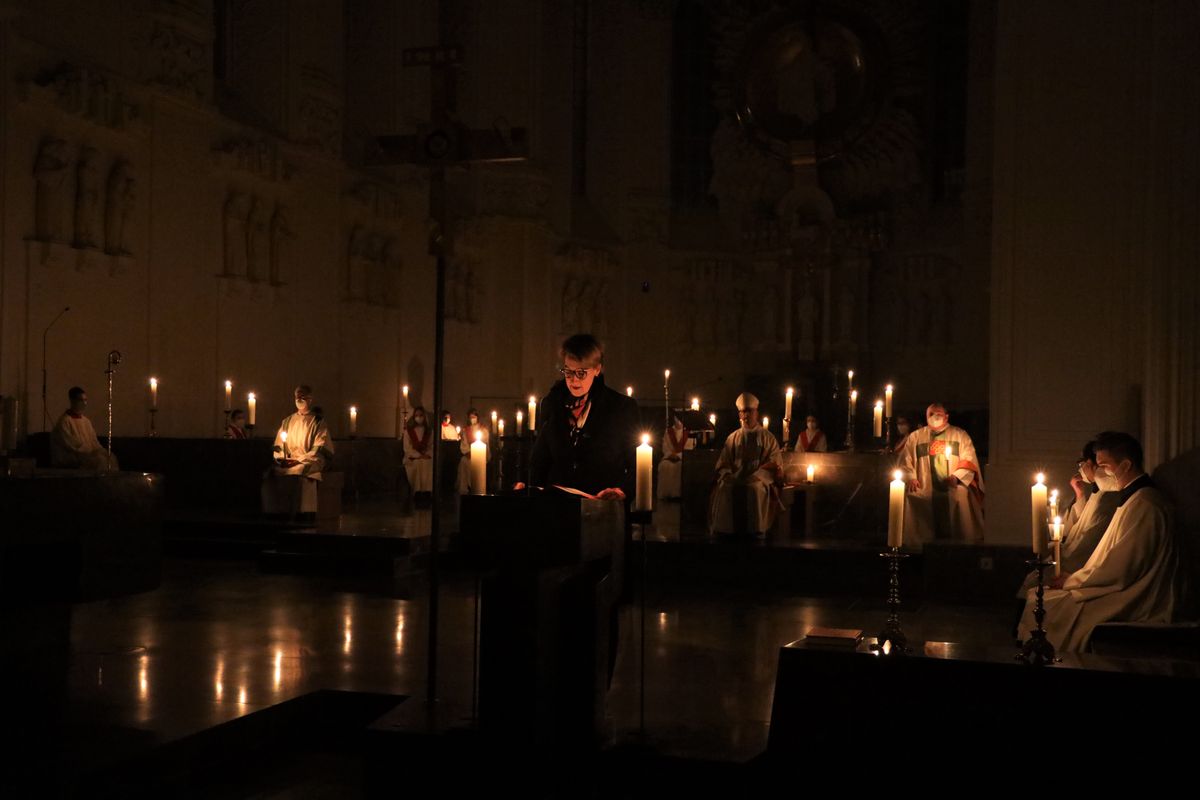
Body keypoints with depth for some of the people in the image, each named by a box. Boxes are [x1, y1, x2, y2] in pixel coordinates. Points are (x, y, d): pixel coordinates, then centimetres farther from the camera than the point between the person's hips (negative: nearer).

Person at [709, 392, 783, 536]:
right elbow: (723, 465, 14)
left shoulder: (768, 438, 10)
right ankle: (722, 532, -24)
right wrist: (727, 477, -9)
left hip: (759, 481, -2)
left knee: (754, 489, -37)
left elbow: (773, 466, 2)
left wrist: (755, 477, -14)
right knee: (723, 489, -31)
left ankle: (755, 533, -30)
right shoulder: (732, 438, 17)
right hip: (734, 480, 2)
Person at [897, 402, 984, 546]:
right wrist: (911, 478, -6)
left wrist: (957, 476, -11)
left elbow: (969, 460, 5)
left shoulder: (960, 435, 15)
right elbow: (905, 461, 12)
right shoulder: (915, 437, 18)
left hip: (955, 490, 0)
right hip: (924, 492, 0)